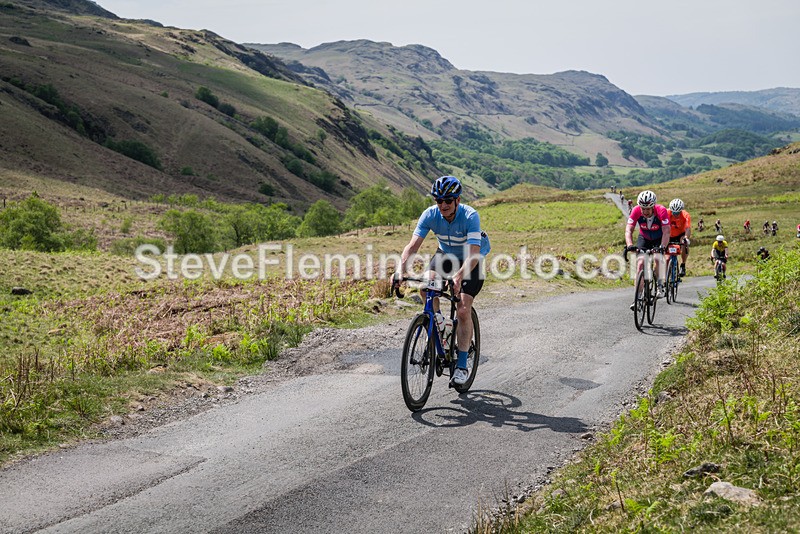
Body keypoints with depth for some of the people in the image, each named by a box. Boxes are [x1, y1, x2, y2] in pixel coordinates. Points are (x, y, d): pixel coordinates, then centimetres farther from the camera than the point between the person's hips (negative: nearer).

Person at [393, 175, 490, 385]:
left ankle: (462, 366, -8)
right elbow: (413, 245, -29)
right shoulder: (430, 214, -23)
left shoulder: (470, 216, -33)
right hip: (446, 254, 4)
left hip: (471, 260, -4)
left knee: (463, 311, -17)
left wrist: (459, 277, -60)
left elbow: (474, 254, -43)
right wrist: (400, 271, -46)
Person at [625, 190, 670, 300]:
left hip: (659, 239, -1)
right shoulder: (636, 211, -27)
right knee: (640, 263, -14)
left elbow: (666, 232, -37)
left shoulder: (661, 211, -32)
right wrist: (630, 245, -49)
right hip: (644, 238, 1)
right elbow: (628, 230, -32)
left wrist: (662, 247, -53)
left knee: (657, 259, -26)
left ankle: (659, 286, -4)